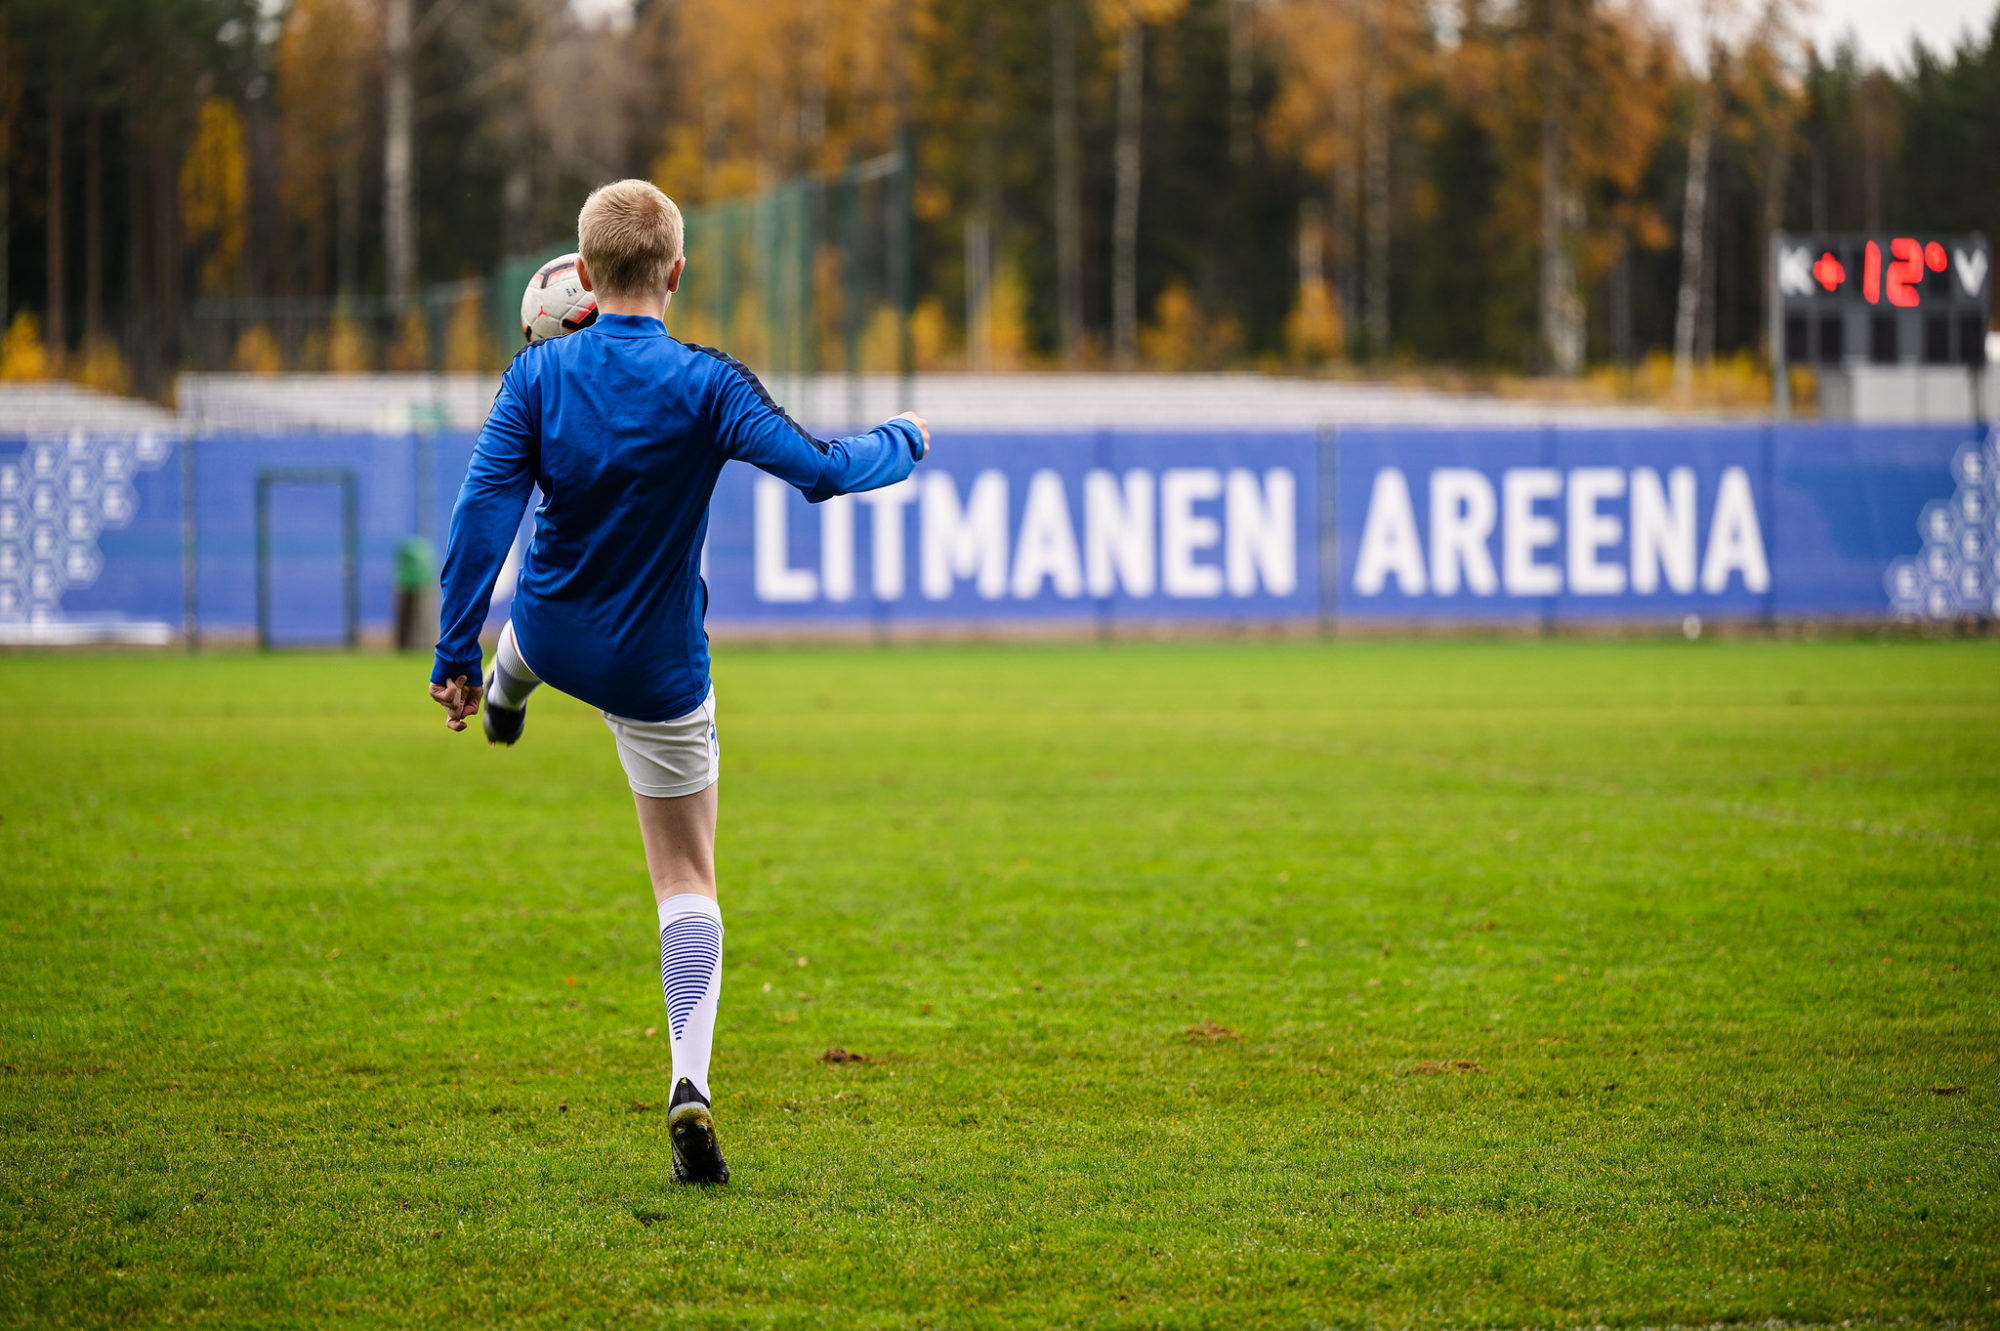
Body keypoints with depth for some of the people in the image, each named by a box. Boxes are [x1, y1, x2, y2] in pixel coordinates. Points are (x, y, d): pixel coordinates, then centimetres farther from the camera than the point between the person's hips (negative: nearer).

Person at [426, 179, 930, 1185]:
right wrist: (903, 441, 2)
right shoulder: (704, 386, -20)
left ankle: (504, 693, 74)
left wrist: (456, 656, -11)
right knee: (687, 881, 5)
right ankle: (690, 1084, -12)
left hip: (552, 638, 3)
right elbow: (821, 471, -20)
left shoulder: (539, 376, -13)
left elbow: (483, 510, -15)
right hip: (656, 673, -3)